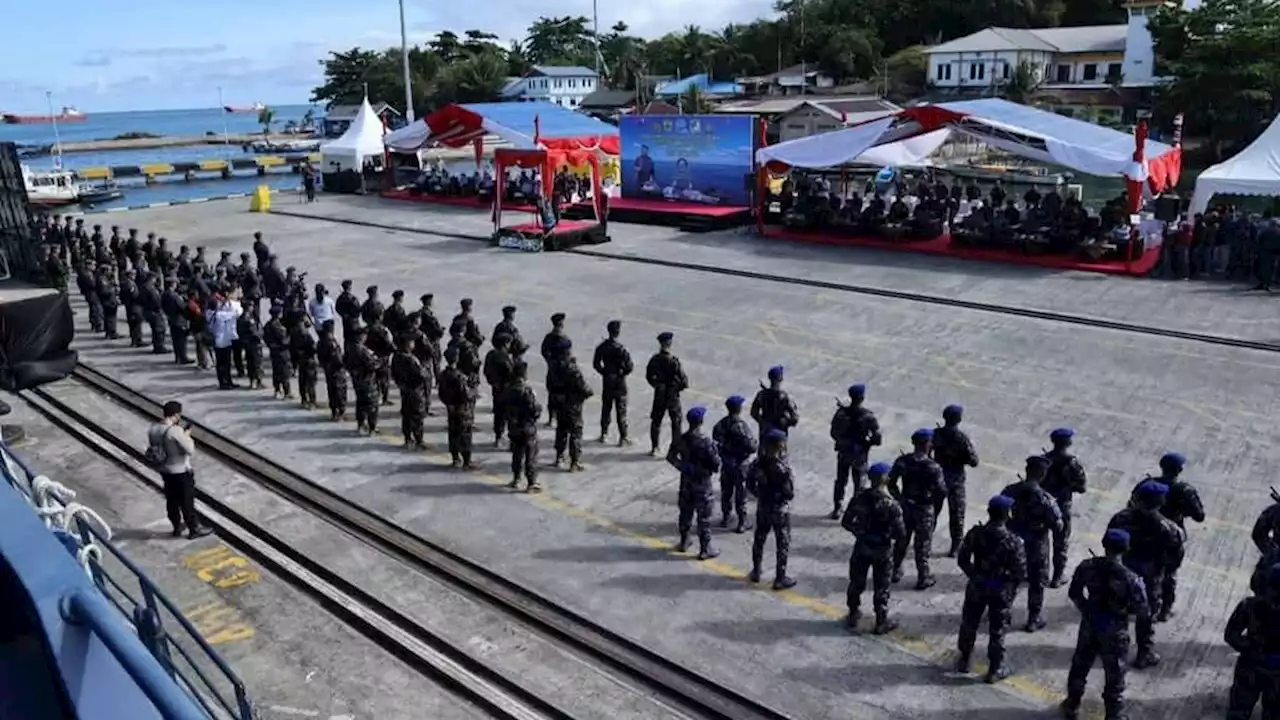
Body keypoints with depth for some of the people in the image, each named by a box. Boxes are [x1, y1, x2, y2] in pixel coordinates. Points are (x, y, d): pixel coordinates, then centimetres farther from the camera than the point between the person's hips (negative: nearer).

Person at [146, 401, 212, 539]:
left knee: (172, 500, 21)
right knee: (187, 501, 8)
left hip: (164, 470, 7)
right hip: (181, 471, -7)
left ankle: (177, 527, 36)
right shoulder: (175, 431, -27)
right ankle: (194, 529, 21)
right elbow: (190, 450, -24)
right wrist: (187, 436, -6)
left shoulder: (153, 429, -4)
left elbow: (151, 449, 10)